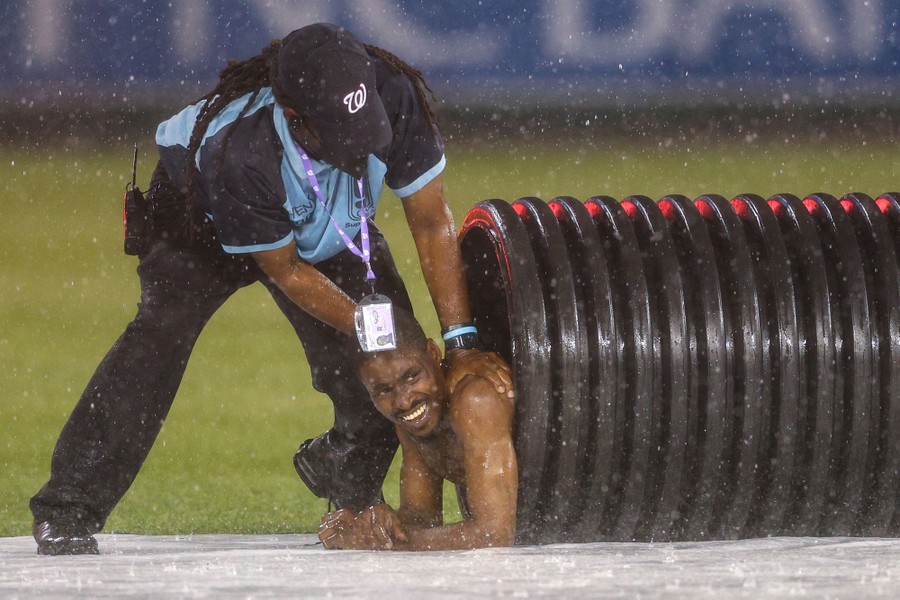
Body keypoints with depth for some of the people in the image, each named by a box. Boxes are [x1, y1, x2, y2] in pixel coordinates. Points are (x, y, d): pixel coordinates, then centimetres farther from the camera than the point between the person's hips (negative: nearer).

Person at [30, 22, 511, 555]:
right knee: (163, 330, -25)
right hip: (200, 210, -4)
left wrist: (462, 345, -29)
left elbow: (432, 222, -27)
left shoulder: (394, 95, -37)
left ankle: (347, 476, 22)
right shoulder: (239, 153, -45)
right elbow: (286, 271, -28)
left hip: (333, 224, 4)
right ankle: (68, 513, -22)